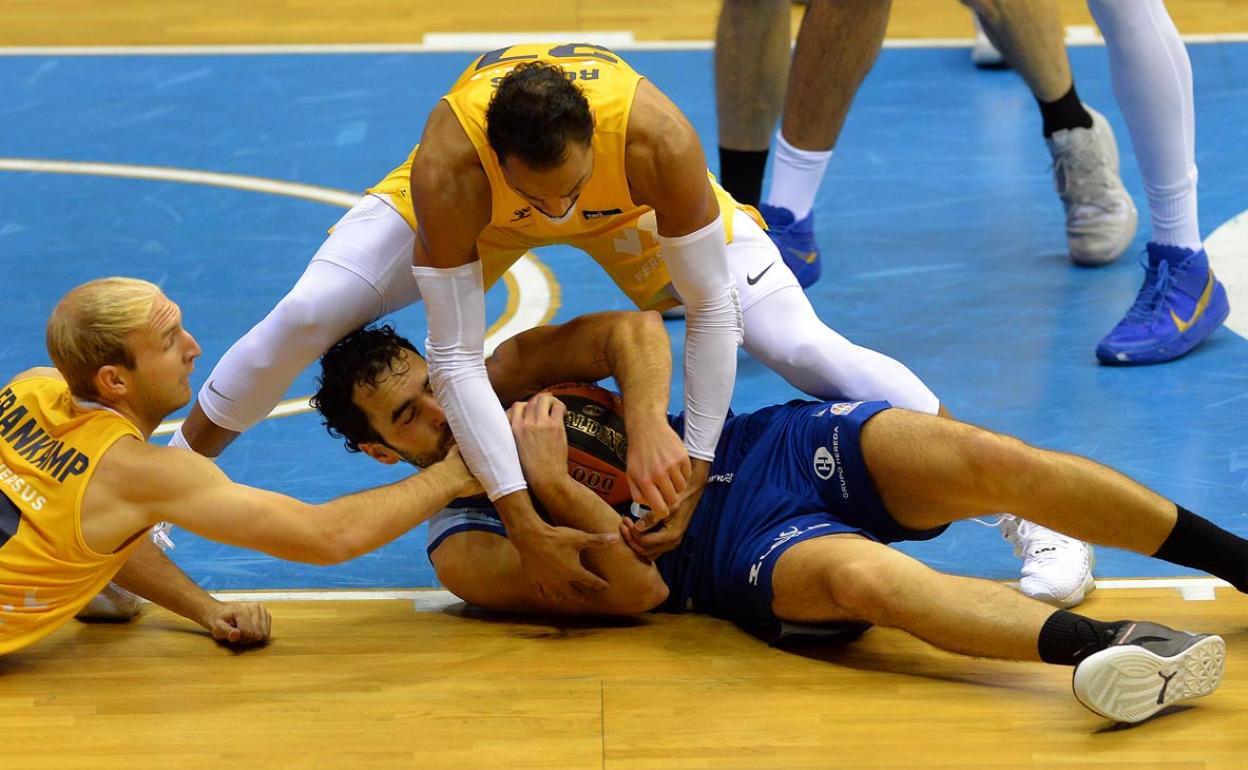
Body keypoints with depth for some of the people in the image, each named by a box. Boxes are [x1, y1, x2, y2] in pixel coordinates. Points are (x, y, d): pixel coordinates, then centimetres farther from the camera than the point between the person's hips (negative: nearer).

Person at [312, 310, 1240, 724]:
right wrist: (555, 488, -21)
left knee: (992, 461, -20)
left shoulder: (497, 378, 15)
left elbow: (633, 330, 2)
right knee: (862, 574, -39)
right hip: (738, 554, -5)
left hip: (773, 444, 5)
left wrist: (649, 433, -13)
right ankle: (1106, 647, -61)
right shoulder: (461, 550, 0)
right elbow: (637, 591, -9)